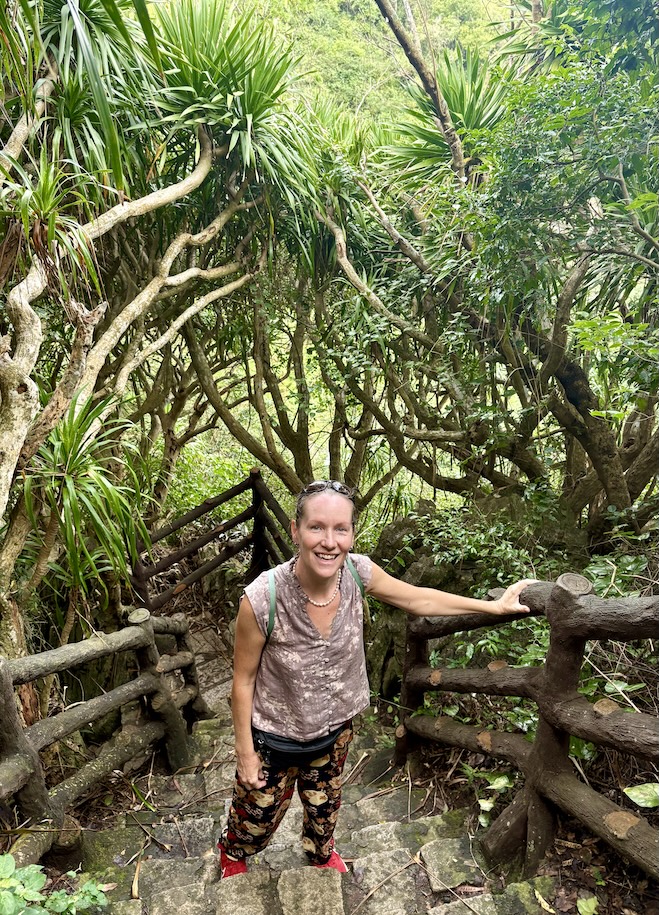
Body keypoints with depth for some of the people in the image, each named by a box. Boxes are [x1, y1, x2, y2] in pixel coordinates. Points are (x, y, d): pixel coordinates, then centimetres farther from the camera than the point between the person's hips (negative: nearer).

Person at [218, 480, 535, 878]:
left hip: (335, 729, 3)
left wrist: (495, 605, -4)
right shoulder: (262, 599, -36)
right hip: (276, 739, -3)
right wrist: (245, 752, -9)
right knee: (257, 817, 25)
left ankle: (321, 852, 66)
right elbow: (244, 679, -19)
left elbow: (417, 599, -6)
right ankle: (232, 852, 61)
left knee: (325, 806, 32)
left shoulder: (357, 572, -25)